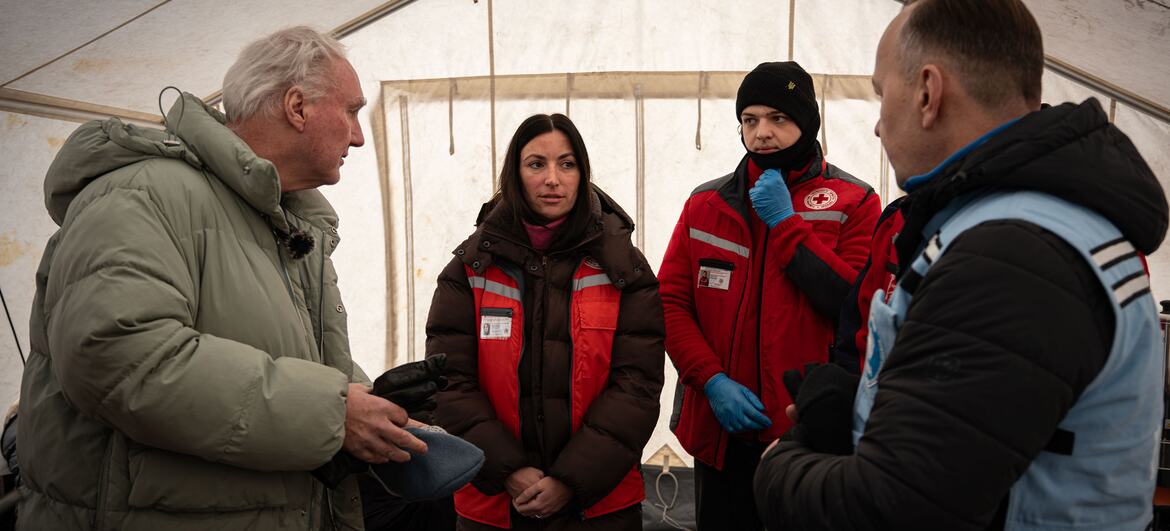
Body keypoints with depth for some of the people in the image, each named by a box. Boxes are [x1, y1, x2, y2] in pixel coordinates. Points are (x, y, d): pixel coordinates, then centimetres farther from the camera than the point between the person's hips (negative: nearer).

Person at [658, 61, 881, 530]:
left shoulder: (854, 203, -3)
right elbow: (671, 303, 1)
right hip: (720, 430, 3)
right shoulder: (705, 204, 5)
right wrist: (711, 379, -12)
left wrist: (786, 223, -16)